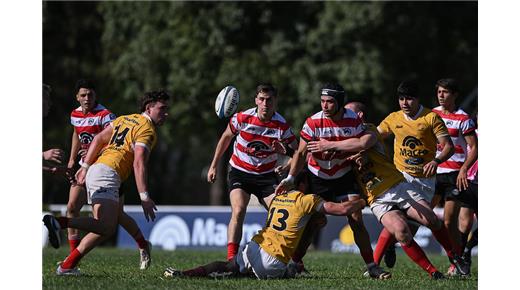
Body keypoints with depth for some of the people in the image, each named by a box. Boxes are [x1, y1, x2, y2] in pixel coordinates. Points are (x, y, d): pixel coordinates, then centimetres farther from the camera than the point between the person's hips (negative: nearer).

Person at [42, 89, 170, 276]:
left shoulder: (126, 119, 22)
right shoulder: (147, 131, -5)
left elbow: (99, 139, 21)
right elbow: (139, 164, -15)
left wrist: (85, 166, 23)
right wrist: (144, 197, -18)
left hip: (95, 170, 10)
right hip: (107, 173, -10)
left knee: (105, 228, 9)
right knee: (107, 227, -20)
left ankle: (67, 266, 0)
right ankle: (59, 223, -34)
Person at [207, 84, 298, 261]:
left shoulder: (282, 126, -13)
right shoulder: (242, 118, -13)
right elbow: (226, 137, 6)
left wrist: (285, 150, -31)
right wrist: (214, 166, 10)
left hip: (266, 175, 1)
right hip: (240, 172, -1)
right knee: (238, 211, -22)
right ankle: (231, 259, -26)